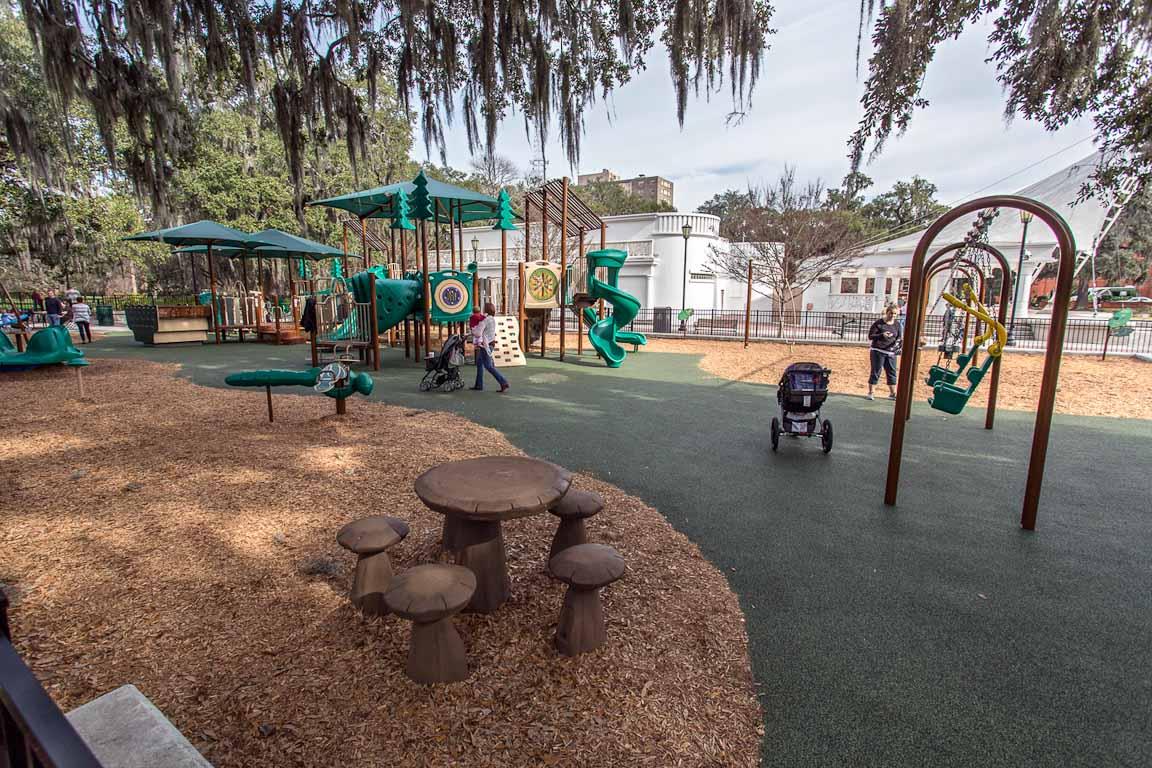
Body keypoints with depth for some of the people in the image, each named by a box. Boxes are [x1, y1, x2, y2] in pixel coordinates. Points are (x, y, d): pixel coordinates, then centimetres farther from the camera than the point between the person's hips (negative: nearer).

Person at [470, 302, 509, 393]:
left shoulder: (484, 320, -18)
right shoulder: (493, 319, 10)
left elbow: (477, 333, -21)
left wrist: (473, 329, -2)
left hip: (485, 345, -9)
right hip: (490, 343, 9)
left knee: (488, 366, -6)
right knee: (479, 364, 16)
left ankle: (503, 382, -10)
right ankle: (479, 385, 20)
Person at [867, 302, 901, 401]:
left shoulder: (897, 325, 8)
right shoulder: (879, 322, -6)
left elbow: (899, 338, 15)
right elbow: (870, 336, -7)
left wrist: (897, 342, -8)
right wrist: (882, 335, -23)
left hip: (891, 352, 5)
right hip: (878, 351, -4)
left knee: (892, 373, 8)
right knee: (875, 372, 0)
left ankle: (892, 394, 17)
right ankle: (870, 392, 9)